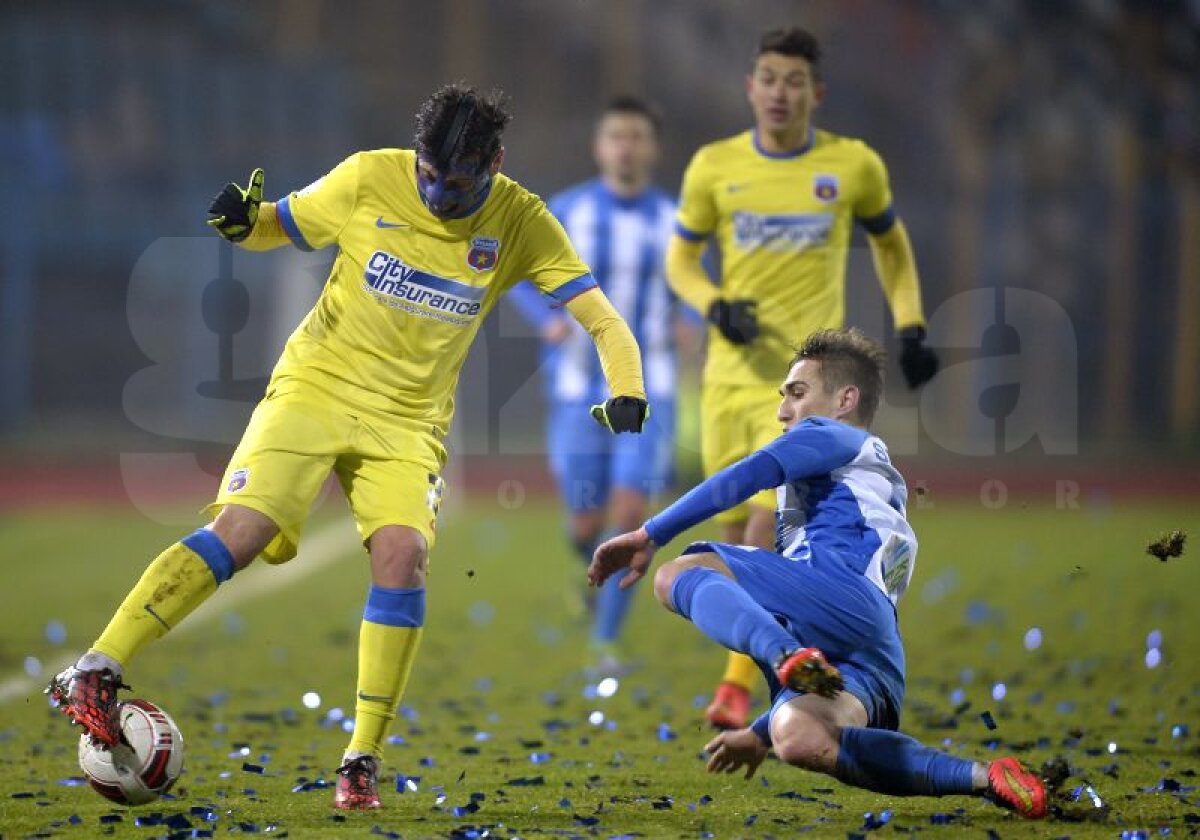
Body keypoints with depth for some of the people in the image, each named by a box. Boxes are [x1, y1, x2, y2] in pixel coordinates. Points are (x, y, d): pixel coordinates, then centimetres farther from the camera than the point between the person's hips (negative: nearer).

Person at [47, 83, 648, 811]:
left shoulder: (520, 223, -7)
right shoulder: (370, 179, -9)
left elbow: (602, 318, -7)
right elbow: (282, 226, 4)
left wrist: (627, 394, -24)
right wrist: (241, 223, -18)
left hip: (409, 422, 1)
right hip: (315, 388, -1)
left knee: (402, 554, -21)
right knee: (243, 532, -20)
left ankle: (364, 759, -9)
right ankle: (94, 676, -14)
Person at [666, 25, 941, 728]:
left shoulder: (855, 166, 0)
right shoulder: (715, 165, 2)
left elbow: (891, 245, 17)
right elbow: (681, 259, 11)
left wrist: (911, 328, 8)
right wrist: (714, 306, -9)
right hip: (733, 372, 3)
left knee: (768, 523, -16)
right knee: (736, 527, 7)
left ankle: (739, 684, -13)